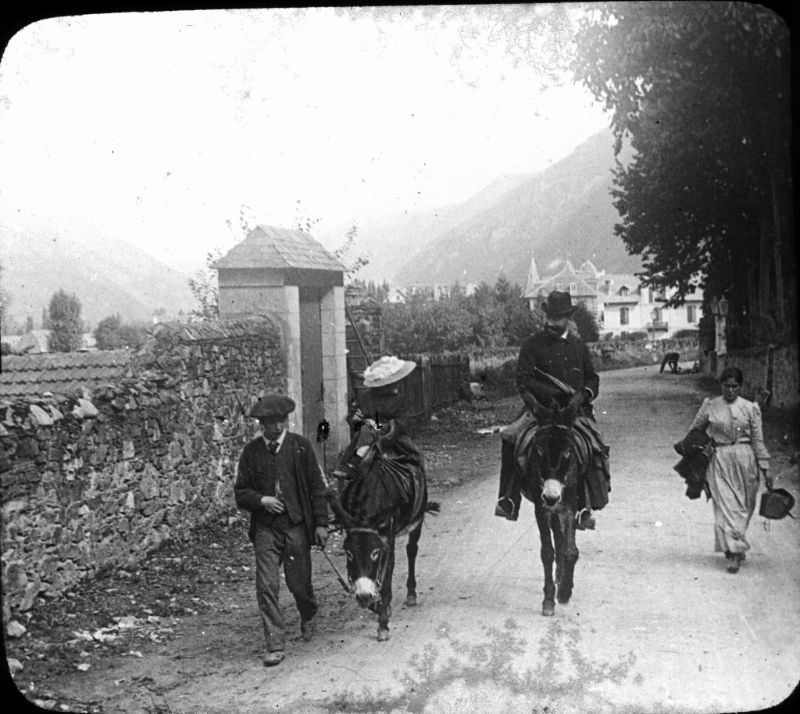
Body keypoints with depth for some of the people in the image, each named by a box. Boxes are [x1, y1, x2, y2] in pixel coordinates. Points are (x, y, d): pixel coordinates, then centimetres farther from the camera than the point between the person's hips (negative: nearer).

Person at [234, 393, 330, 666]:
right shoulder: (251, 451, 2)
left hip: (297, 526, -1)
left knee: (299, 583, 8)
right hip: (265, 528, 1)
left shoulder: (301, 446, 0)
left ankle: (308, 616, 41)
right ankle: (275, 645, 3)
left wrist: (321, 523, -3)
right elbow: (241, 492, 6)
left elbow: (317, 487, 1)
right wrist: (261, 500, -13)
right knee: (266, 586, -6)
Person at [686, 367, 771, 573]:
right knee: (726, 505, -9)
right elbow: (694, 431, 12)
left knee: (743, 507, 6)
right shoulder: (710, 406, 1)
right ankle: (734, 551, -8)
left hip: (745, 460, 1)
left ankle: (735, 548, 22)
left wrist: (765, 469, 3)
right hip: (720, 461, -1)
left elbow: (758, 440, 4)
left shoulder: (750, 408, 1)